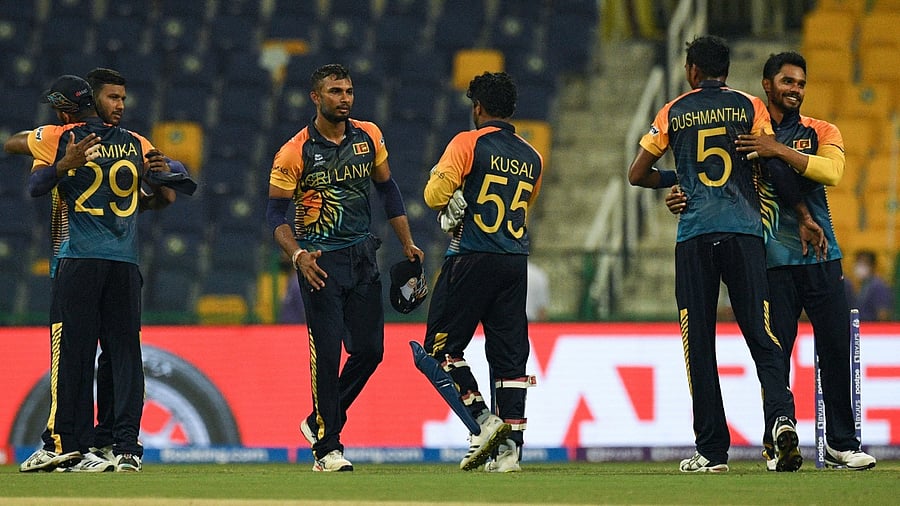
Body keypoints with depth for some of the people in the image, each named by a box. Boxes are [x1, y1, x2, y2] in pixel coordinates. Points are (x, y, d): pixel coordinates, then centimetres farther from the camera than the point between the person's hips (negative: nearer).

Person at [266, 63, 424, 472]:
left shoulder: (368, 137, 5)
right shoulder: (295, 153, -8)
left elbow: (387, 189, 17)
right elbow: (276, 212, -5)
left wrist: (407, 244, 12)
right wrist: (297, 255, -20)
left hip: (362, 255, 5)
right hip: (320, 260, -5)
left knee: (370, 349, 3)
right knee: (327, 353, -9)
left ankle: (321, 422, 23)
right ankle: (327, 448, -2)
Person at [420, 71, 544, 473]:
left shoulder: (468, 144, -5)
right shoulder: (532, 158, 13)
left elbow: (435, 195, -13)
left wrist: (445, 188, 10)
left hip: (472, 259, -5)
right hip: (516, 261, 5)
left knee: (441, 345, 4)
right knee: (509, 354, 5)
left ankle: (483, 420, -10)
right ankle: (510, 445, 0)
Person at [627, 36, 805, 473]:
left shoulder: (673, 112, 11)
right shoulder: (750, 107, 9)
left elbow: (637, 175, 13)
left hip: (694, 237, 0)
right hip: (745, 232, 0)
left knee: (699, 344, 3)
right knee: (762, 336, -3)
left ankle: (712, 450, 1)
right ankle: (781, 415, -28)